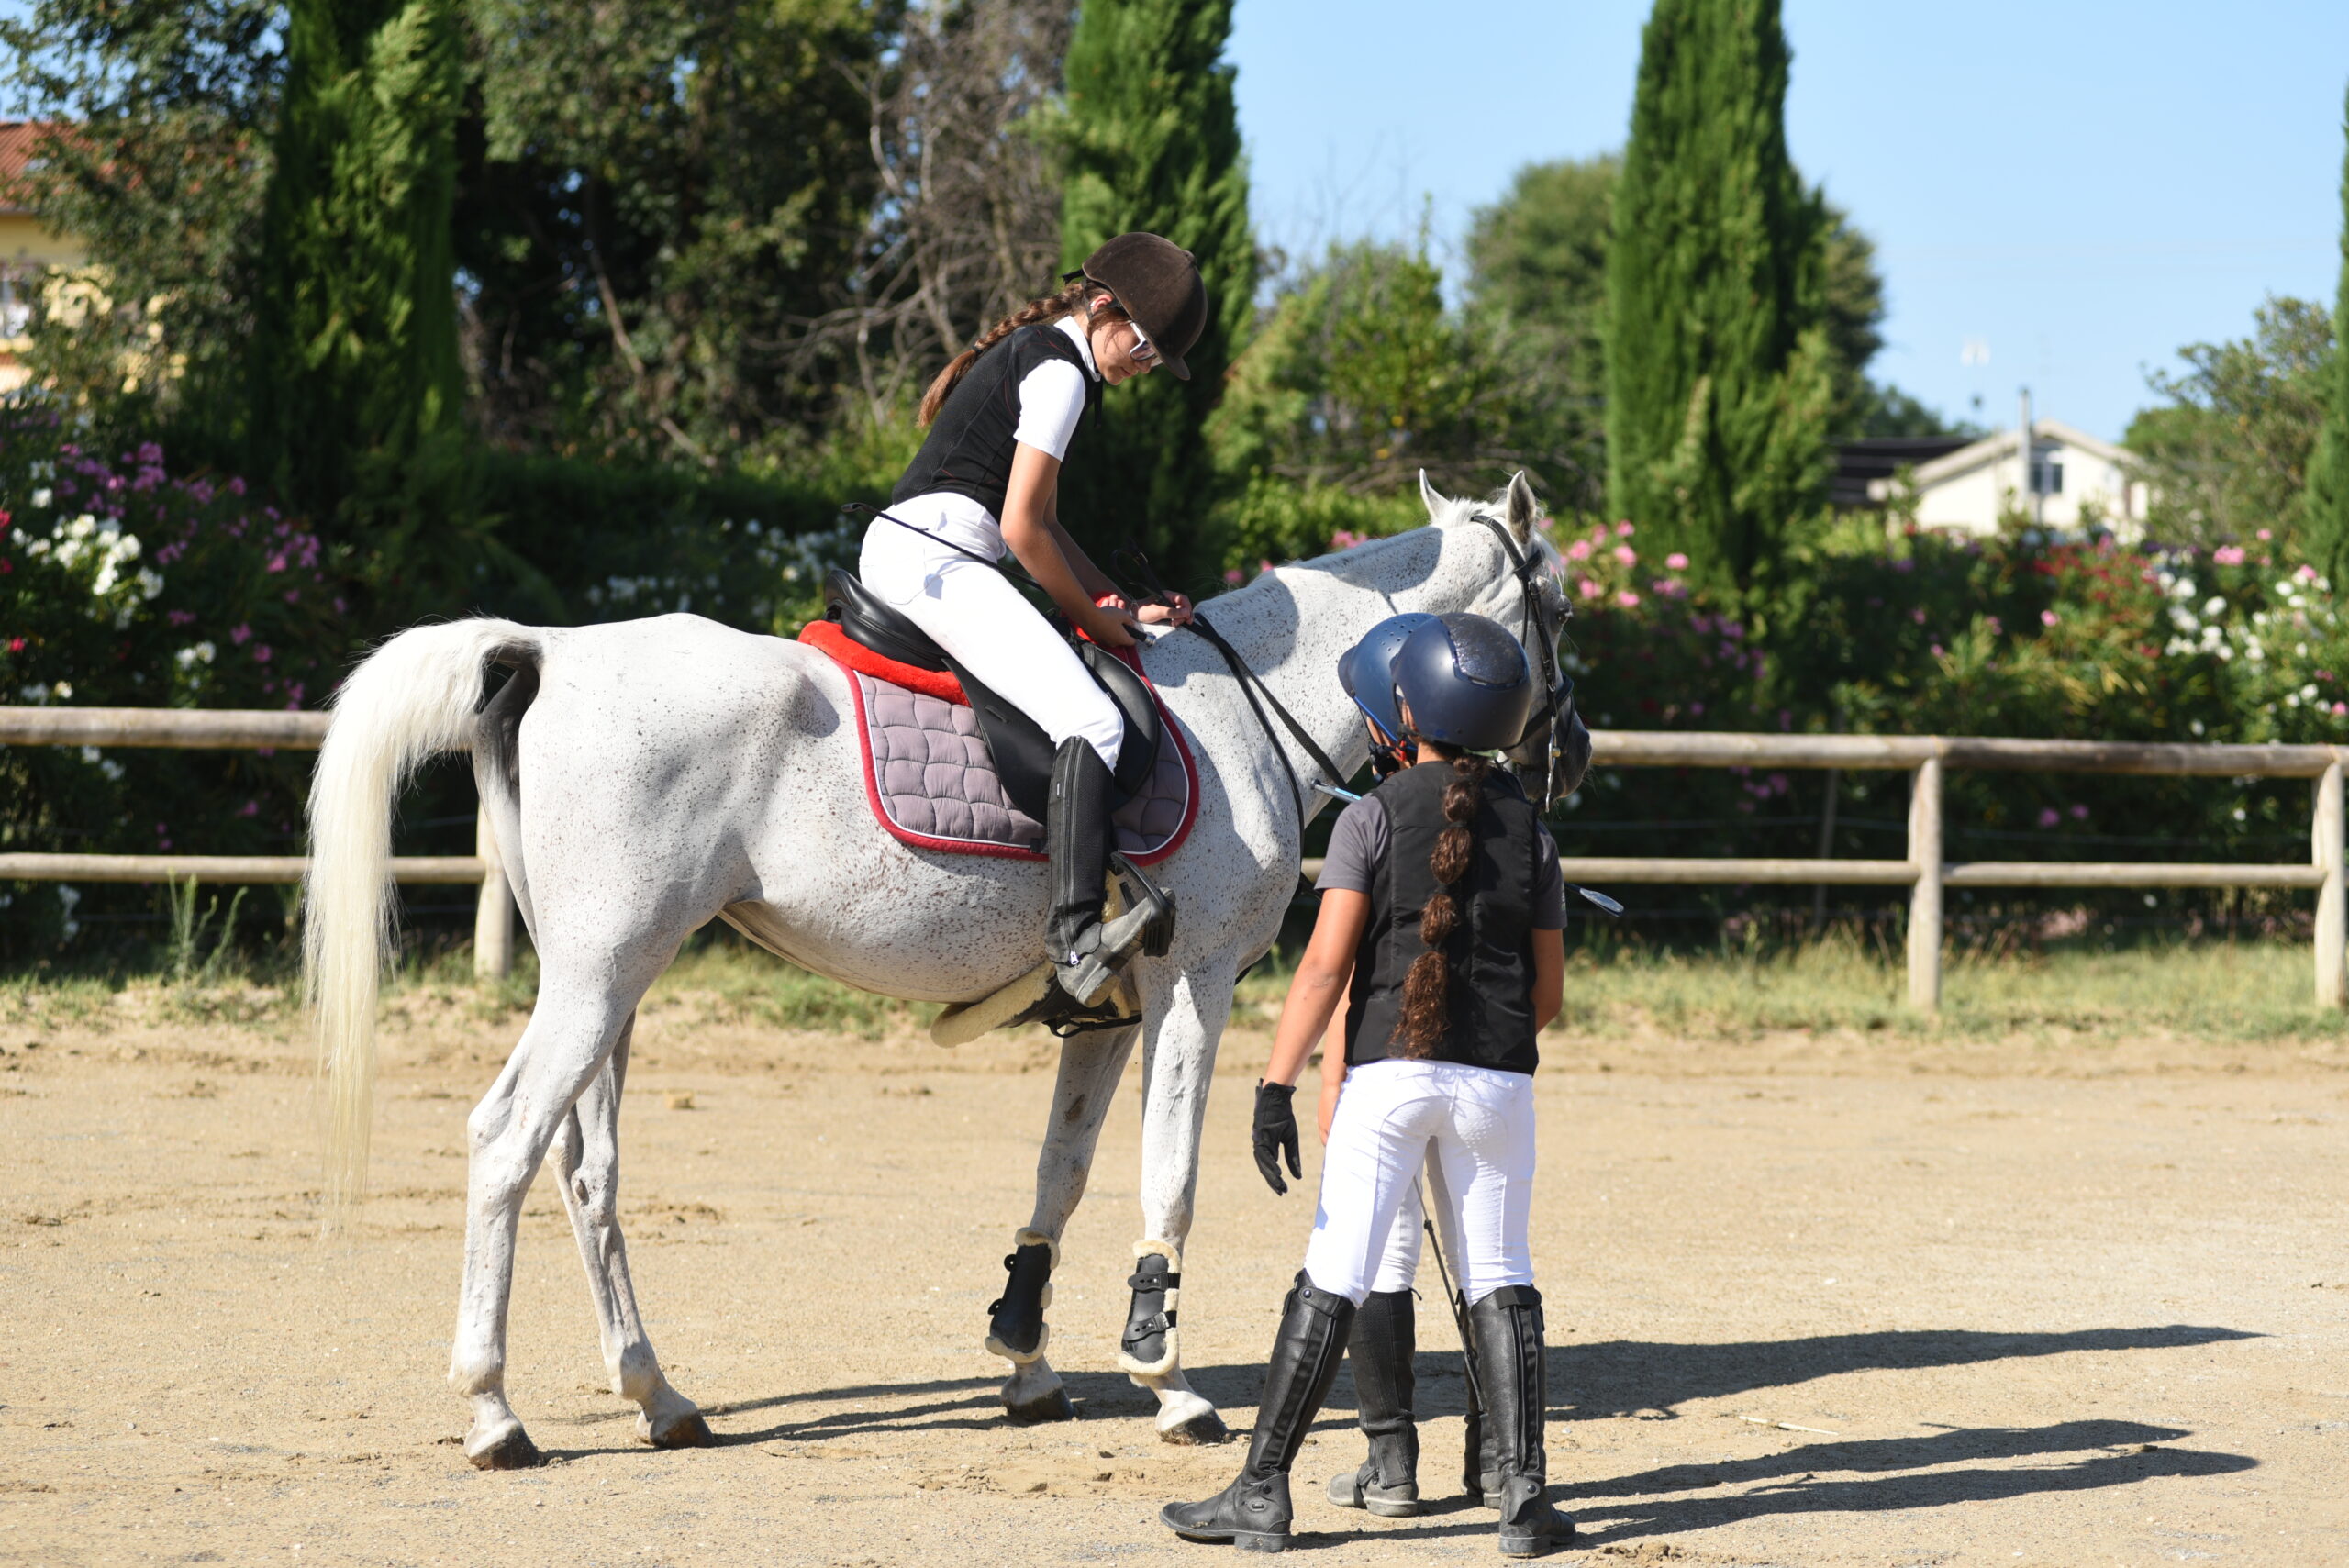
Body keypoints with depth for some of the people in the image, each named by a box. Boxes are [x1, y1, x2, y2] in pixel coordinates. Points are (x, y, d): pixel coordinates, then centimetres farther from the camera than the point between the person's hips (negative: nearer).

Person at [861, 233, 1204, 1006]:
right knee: (1091, 720, -23)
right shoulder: (1060, 372, -8)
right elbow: (1022, 527, -13)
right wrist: (1094, 617, 0)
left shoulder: (1030, 354, 24)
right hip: (935, 557, -11)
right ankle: (1074, 934, -39)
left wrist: (1122, 607, 18)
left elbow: (1042, 522, 26)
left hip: (895, 551, 11)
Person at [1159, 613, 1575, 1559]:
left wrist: (1277, 1085, -12)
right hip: (1498, 1080, 3)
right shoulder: (1530, 829, 7)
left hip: (1389, 1072, -3)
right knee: (1499, 1284, 10)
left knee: (1332, 1280, -2)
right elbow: (1549, 994, 9)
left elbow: (1326, 964, -11)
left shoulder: (1374, 817, -3)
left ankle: (1262, 1491, -2)